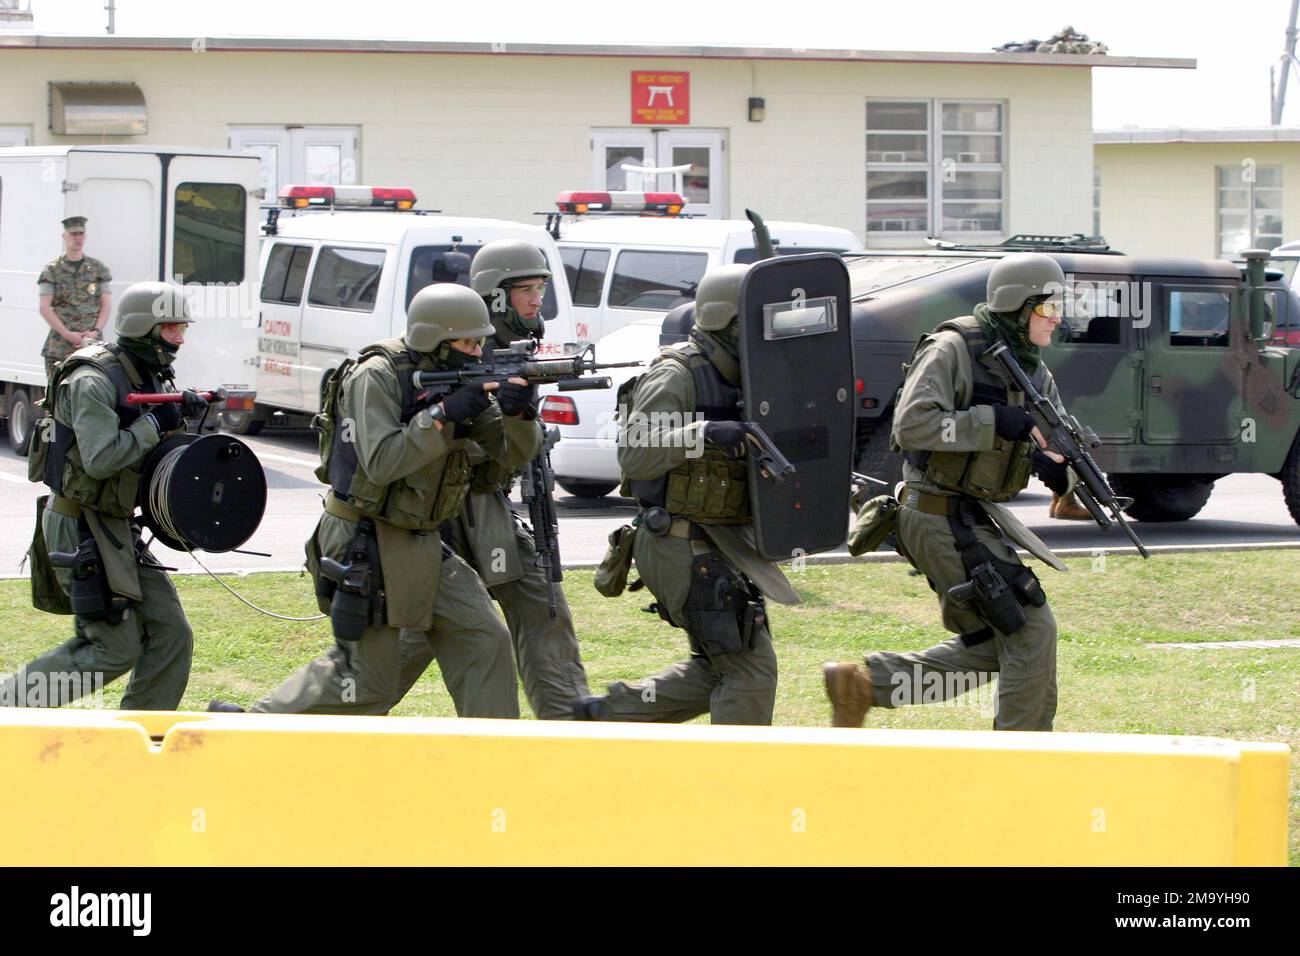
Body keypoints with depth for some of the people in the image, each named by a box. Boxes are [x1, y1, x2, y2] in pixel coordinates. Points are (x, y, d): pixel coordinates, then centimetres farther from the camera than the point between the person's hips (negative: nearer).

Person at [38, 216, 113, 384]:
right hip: (59, 348, -1)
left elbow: (106, 305, 10)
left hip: (92, 344, 1)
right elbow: (45, 308, -1)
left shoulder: (98, 269, 13)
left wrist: (96, 331, -7)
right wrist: (67, 334, -11)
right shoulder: (52, 271, 6)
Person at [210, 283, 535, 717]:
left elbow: (512, 452, 3)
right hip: (363, 546, -7)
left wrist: (517, 413, -19)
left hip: (422, 546, 7)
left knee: (484, 640, -2)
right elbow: (382, 462, -26)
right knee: (369, 683, -4)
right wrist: (444, 415, -28)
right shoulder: (376, 376, -16)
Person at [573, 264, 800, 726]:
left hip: (717, 547, 9)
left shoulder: (744, 380, 12)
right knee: (751, 670, -8)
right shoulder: (675, 376, -14)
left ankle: (608, 714, 23)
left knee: (717, 670, 15)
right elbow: (634, 455, -24)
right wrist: (704, 434, -34)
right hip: (682, 546, -9)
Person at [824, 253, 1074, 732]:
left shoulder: (1033, 371, 10)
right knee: (1031, 631, -8)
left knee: (989, 647, 12)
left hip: (974, 519, 9)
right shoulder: (952, 350, -15)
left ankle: (861, 683, 14)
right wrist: (993, 421, -27)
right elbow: (911, 426, -25)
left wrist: (1060, 470, -13)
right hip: (941, 517, -9)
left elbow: (1063, 442, 11)